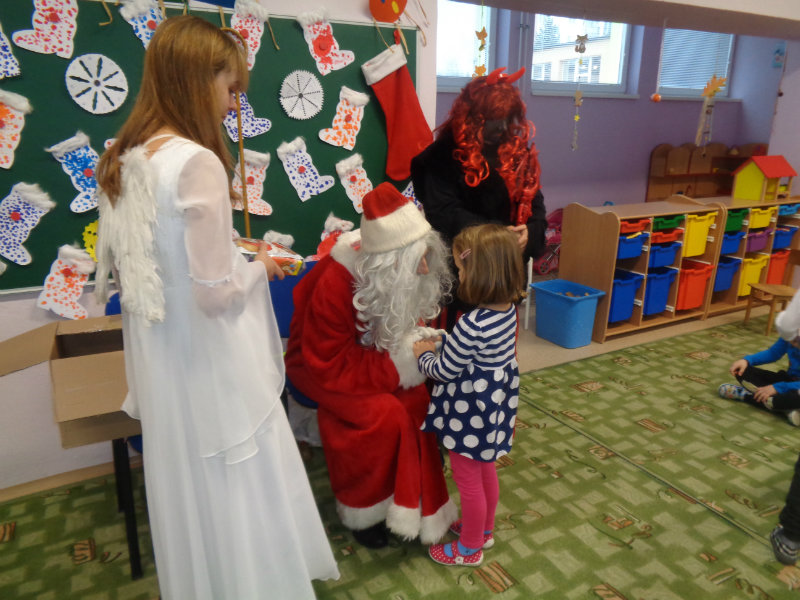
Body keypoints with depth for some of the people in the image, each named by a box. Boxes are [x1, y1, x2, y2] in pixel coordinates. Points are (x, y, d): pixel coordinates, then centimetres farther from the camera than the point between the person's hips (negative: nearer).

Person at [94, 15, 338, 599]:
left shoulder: (123, 159, 2)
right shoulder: (198, 162, -22)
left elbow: (130, 264, 11)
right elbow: (215, 292, -24)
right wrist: (260, 267, -4)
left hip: (159, 360, 8)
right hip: (212, 365, -8)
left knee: (183, 483, 26)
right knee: (237, 489, 12)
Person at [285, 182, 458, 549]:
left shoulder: (404, 275, -16)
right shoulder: (334, 285, -33)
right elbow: (329, 367, -28)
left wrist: (417, 339, -19)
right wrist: (400, 363, -31)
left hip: (371, 349, 5)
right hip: (322, 366, -5)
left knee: (421, 400, -20)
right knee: (383, 415, -28)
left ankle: (413, 500, 0)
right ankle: (362, 511, -3)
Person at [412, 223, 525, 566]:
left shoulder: (472, 325, -34)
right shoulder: (508, 309, -7)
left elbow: (444, 371, -20)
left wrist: (423, 354, -2)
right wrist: (442, 346, 3)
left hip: (470, 412, -8)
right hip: (495, 403, 9)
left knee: (468, 480, 14)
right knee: (486, 471, 27)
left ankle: (469, 548, 36)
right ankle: (484, 530, 50)